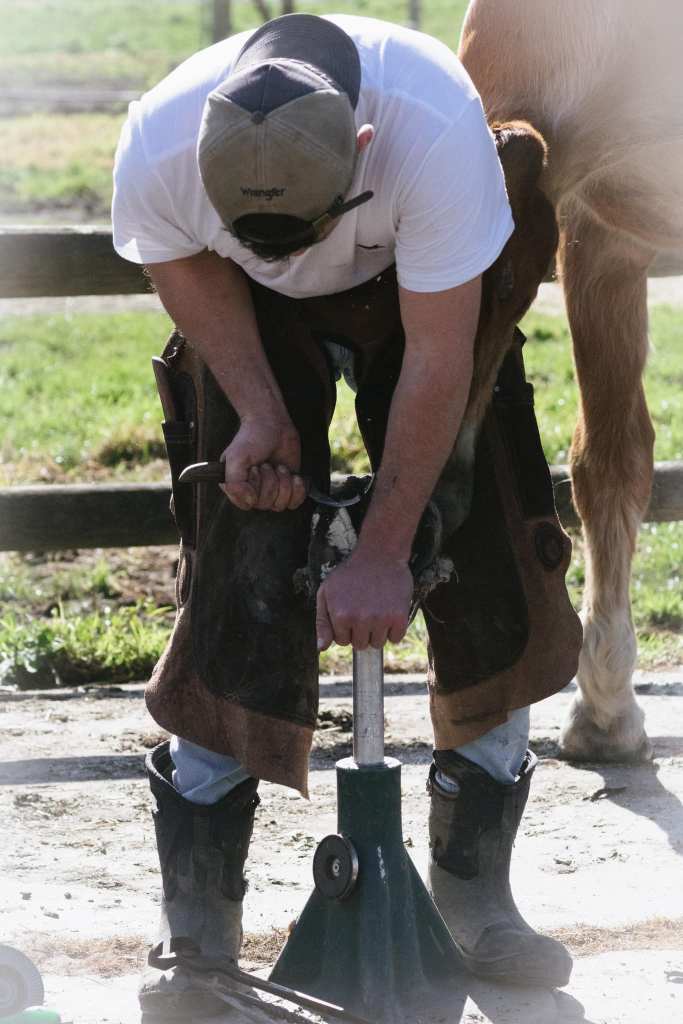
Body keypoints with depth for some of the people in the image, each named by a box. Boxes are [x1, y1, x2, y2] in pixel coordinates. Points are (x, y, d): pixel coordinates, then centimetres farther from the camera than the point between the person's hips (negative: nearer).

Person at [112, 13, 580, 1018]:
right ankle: (197, 930, -3)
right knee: (237, 591, -10)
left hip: (413, 294, 0)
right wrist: (260, 415, -20)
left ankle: (475, 897, 6)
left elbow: (436, 360, -33)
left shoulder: (436, 127, -42)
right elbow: (189, 268, -10)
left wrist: (383, 552, -29)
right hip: (253, 316, 0)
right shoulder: (157, 152, -35)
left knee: (491, 569, -8)